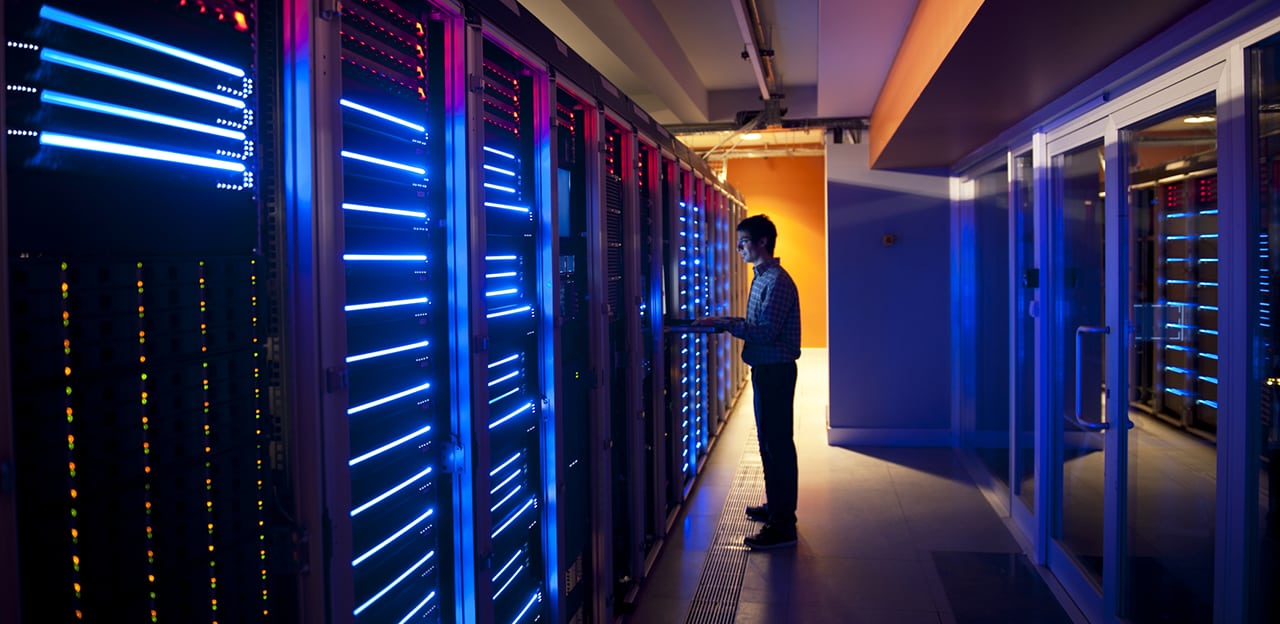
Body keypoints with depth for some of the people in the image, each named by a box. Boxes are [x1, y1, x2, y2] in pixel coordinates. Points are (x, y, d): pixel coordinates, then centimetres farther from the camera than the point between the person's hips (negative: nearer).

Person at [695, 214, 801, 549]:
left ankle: (783, 525, -1)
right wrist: (728, 322, 7)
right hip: (765, 370, 11)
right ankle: (776, 506, 32)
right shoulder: (762, 277, 14)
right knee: (768, 441, 18)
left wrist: (726, 323, -20)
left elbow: (766, 331, -24)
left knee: (778, 443, -7)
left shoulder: (777, 281, -17)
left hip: (776, 371, -10)